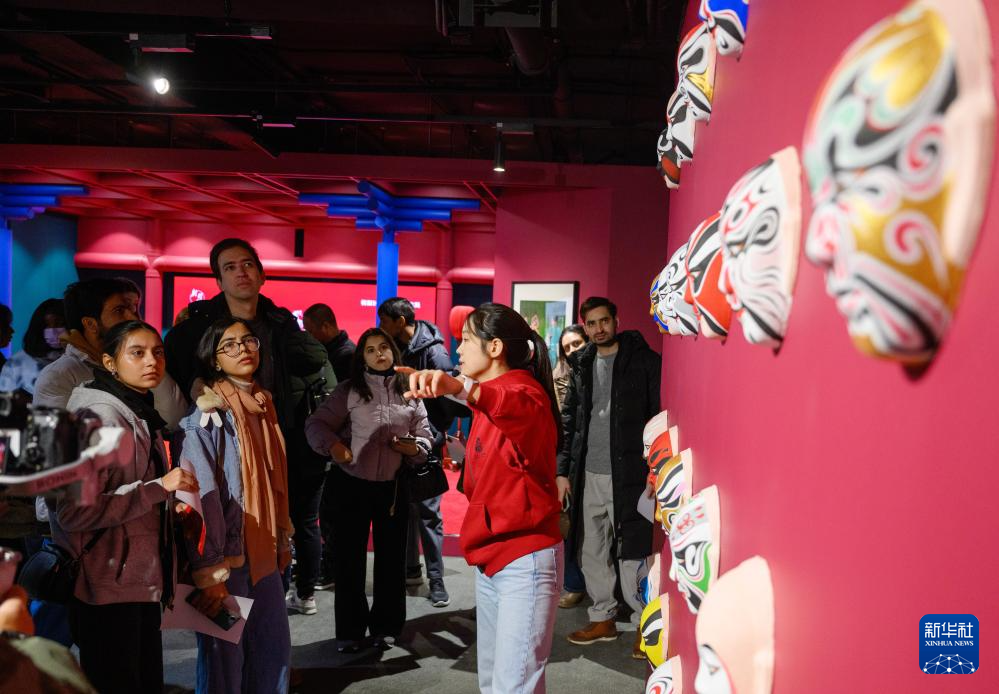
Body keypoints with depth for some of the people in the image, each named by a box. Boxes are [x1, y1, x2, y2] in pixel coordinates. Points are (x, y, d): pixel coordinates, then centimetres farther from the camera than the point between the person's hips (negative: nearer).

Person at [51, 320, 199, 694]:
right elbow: (74, 511, -25)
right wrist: (159, 488, -23)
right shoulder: (100, 417, -16)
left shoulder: (142, 417, 13)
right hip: (108, 586, -8)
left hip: (142, 580, 9)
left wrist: (173, 510, 10)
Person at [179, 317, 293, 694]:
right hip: (224, 555, -7)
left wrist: (284, 539, 18)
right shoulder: (208, 413, -13)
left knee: (275, 650, 15)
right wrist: (208, 572, -23)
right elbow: (200, 494, -19)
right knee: (224, 660, 3)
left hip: (263, 553, 7)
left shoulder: (263, 404, 10)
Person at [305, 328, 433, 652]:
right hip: (352, 483, -2)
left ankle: (386, 626, 24)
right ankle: (350, 629, 17)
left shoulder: (409, 393, 5)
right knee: (349, 558, 4)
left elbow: (425, 437, 10)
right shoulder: (349, 390, -1)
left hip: (393, 485, 2)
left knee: (391, 558, 8)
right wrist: (332, 444, -19)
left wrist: (415, 447, -12)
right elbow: (316, 423, -1)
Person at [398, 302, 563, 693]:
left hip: (525, 559, -9)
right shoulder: (487, 400, 14)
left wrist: (458, 387, -60)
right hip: (490, 556, 10)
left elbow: (516, 408, -42)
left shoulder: (524, 392, -16)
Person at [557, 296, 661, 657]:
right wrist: (562, 471, 8)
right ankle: (603, 618, 28)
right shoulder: (581, 365, 11)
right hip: (588, 475, 6)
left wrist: (656, 472, -10)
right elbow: (568, 421, 13)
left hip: (627, 474, -5)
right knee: (591, 553, 12)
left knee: (631, 553, -2)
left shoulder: (644, 361, -4)